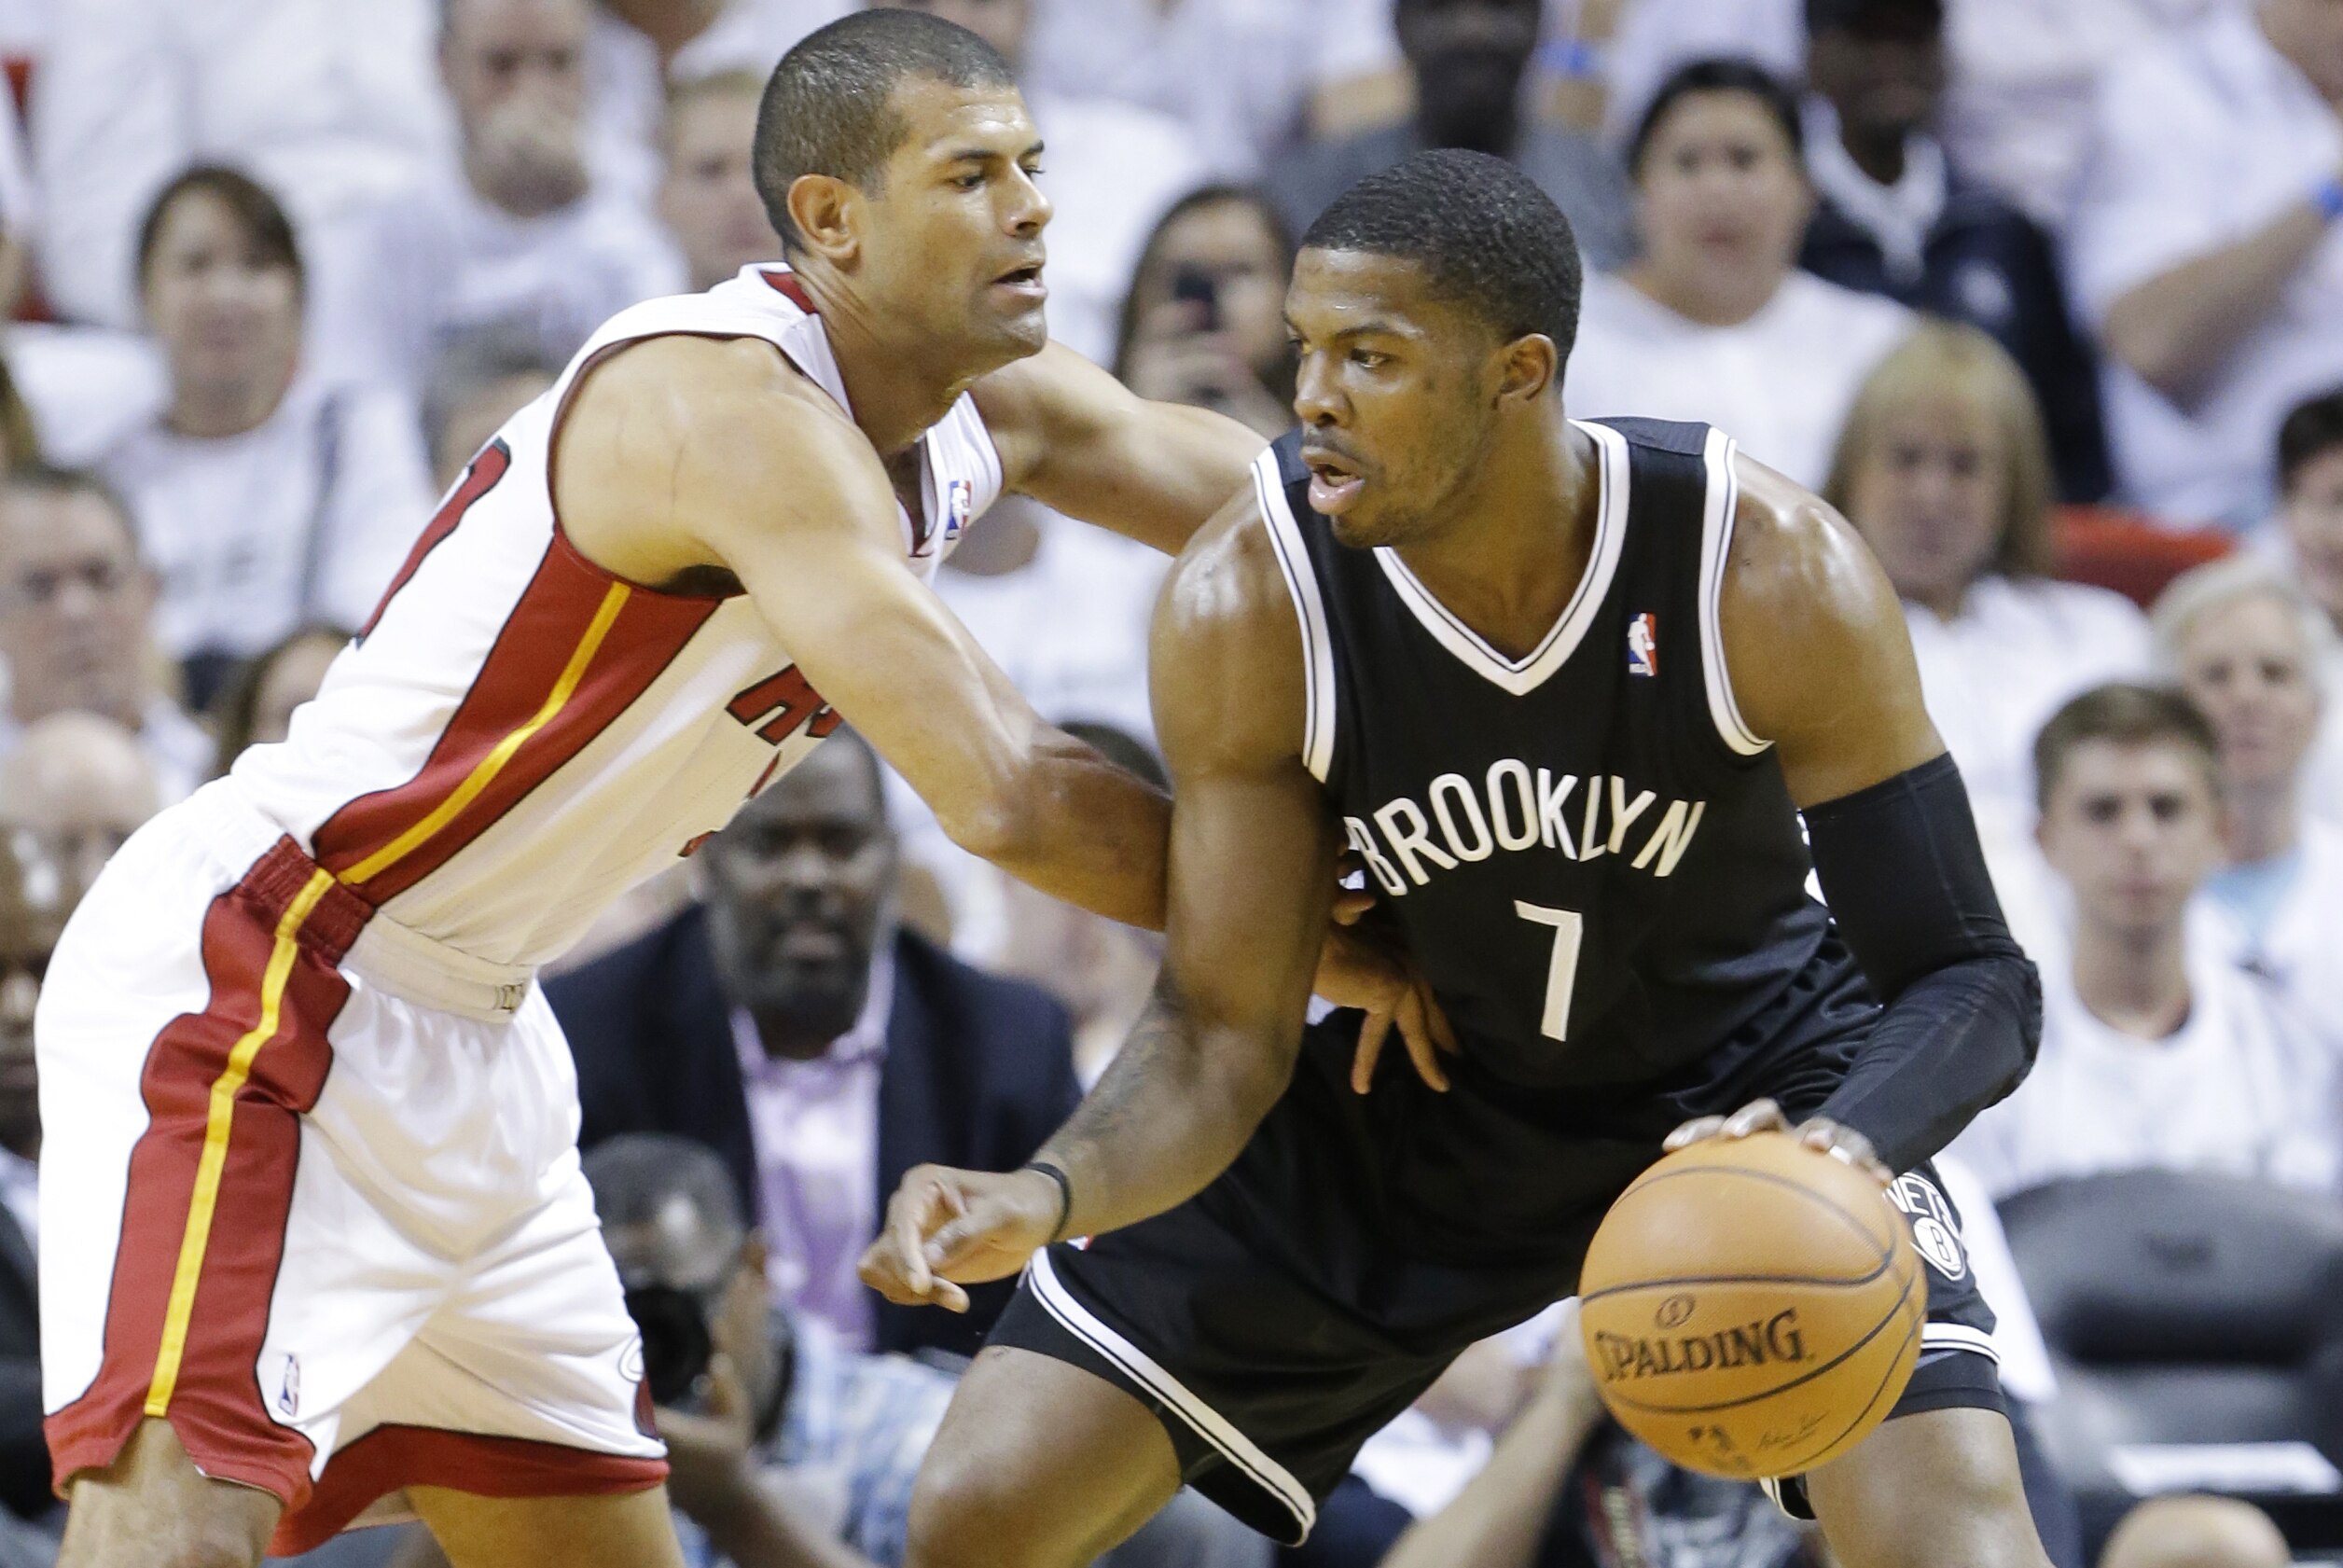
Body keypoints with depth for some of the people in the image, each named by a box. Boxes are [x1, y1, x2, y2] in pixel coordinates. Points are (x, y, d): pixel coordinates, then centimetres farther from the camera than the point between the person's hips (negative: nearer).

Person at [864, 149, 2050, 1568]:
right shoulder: (1247, 604, -25)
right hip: (1427, 1087, 2)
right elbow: (1222, 1036, -18)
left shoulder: (1770, 572, -30)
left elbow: (1973, 982, -26)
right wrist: (1045, 1199, -40)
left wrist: (1843, 1152, -49)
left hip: (1752, 1088, -2)